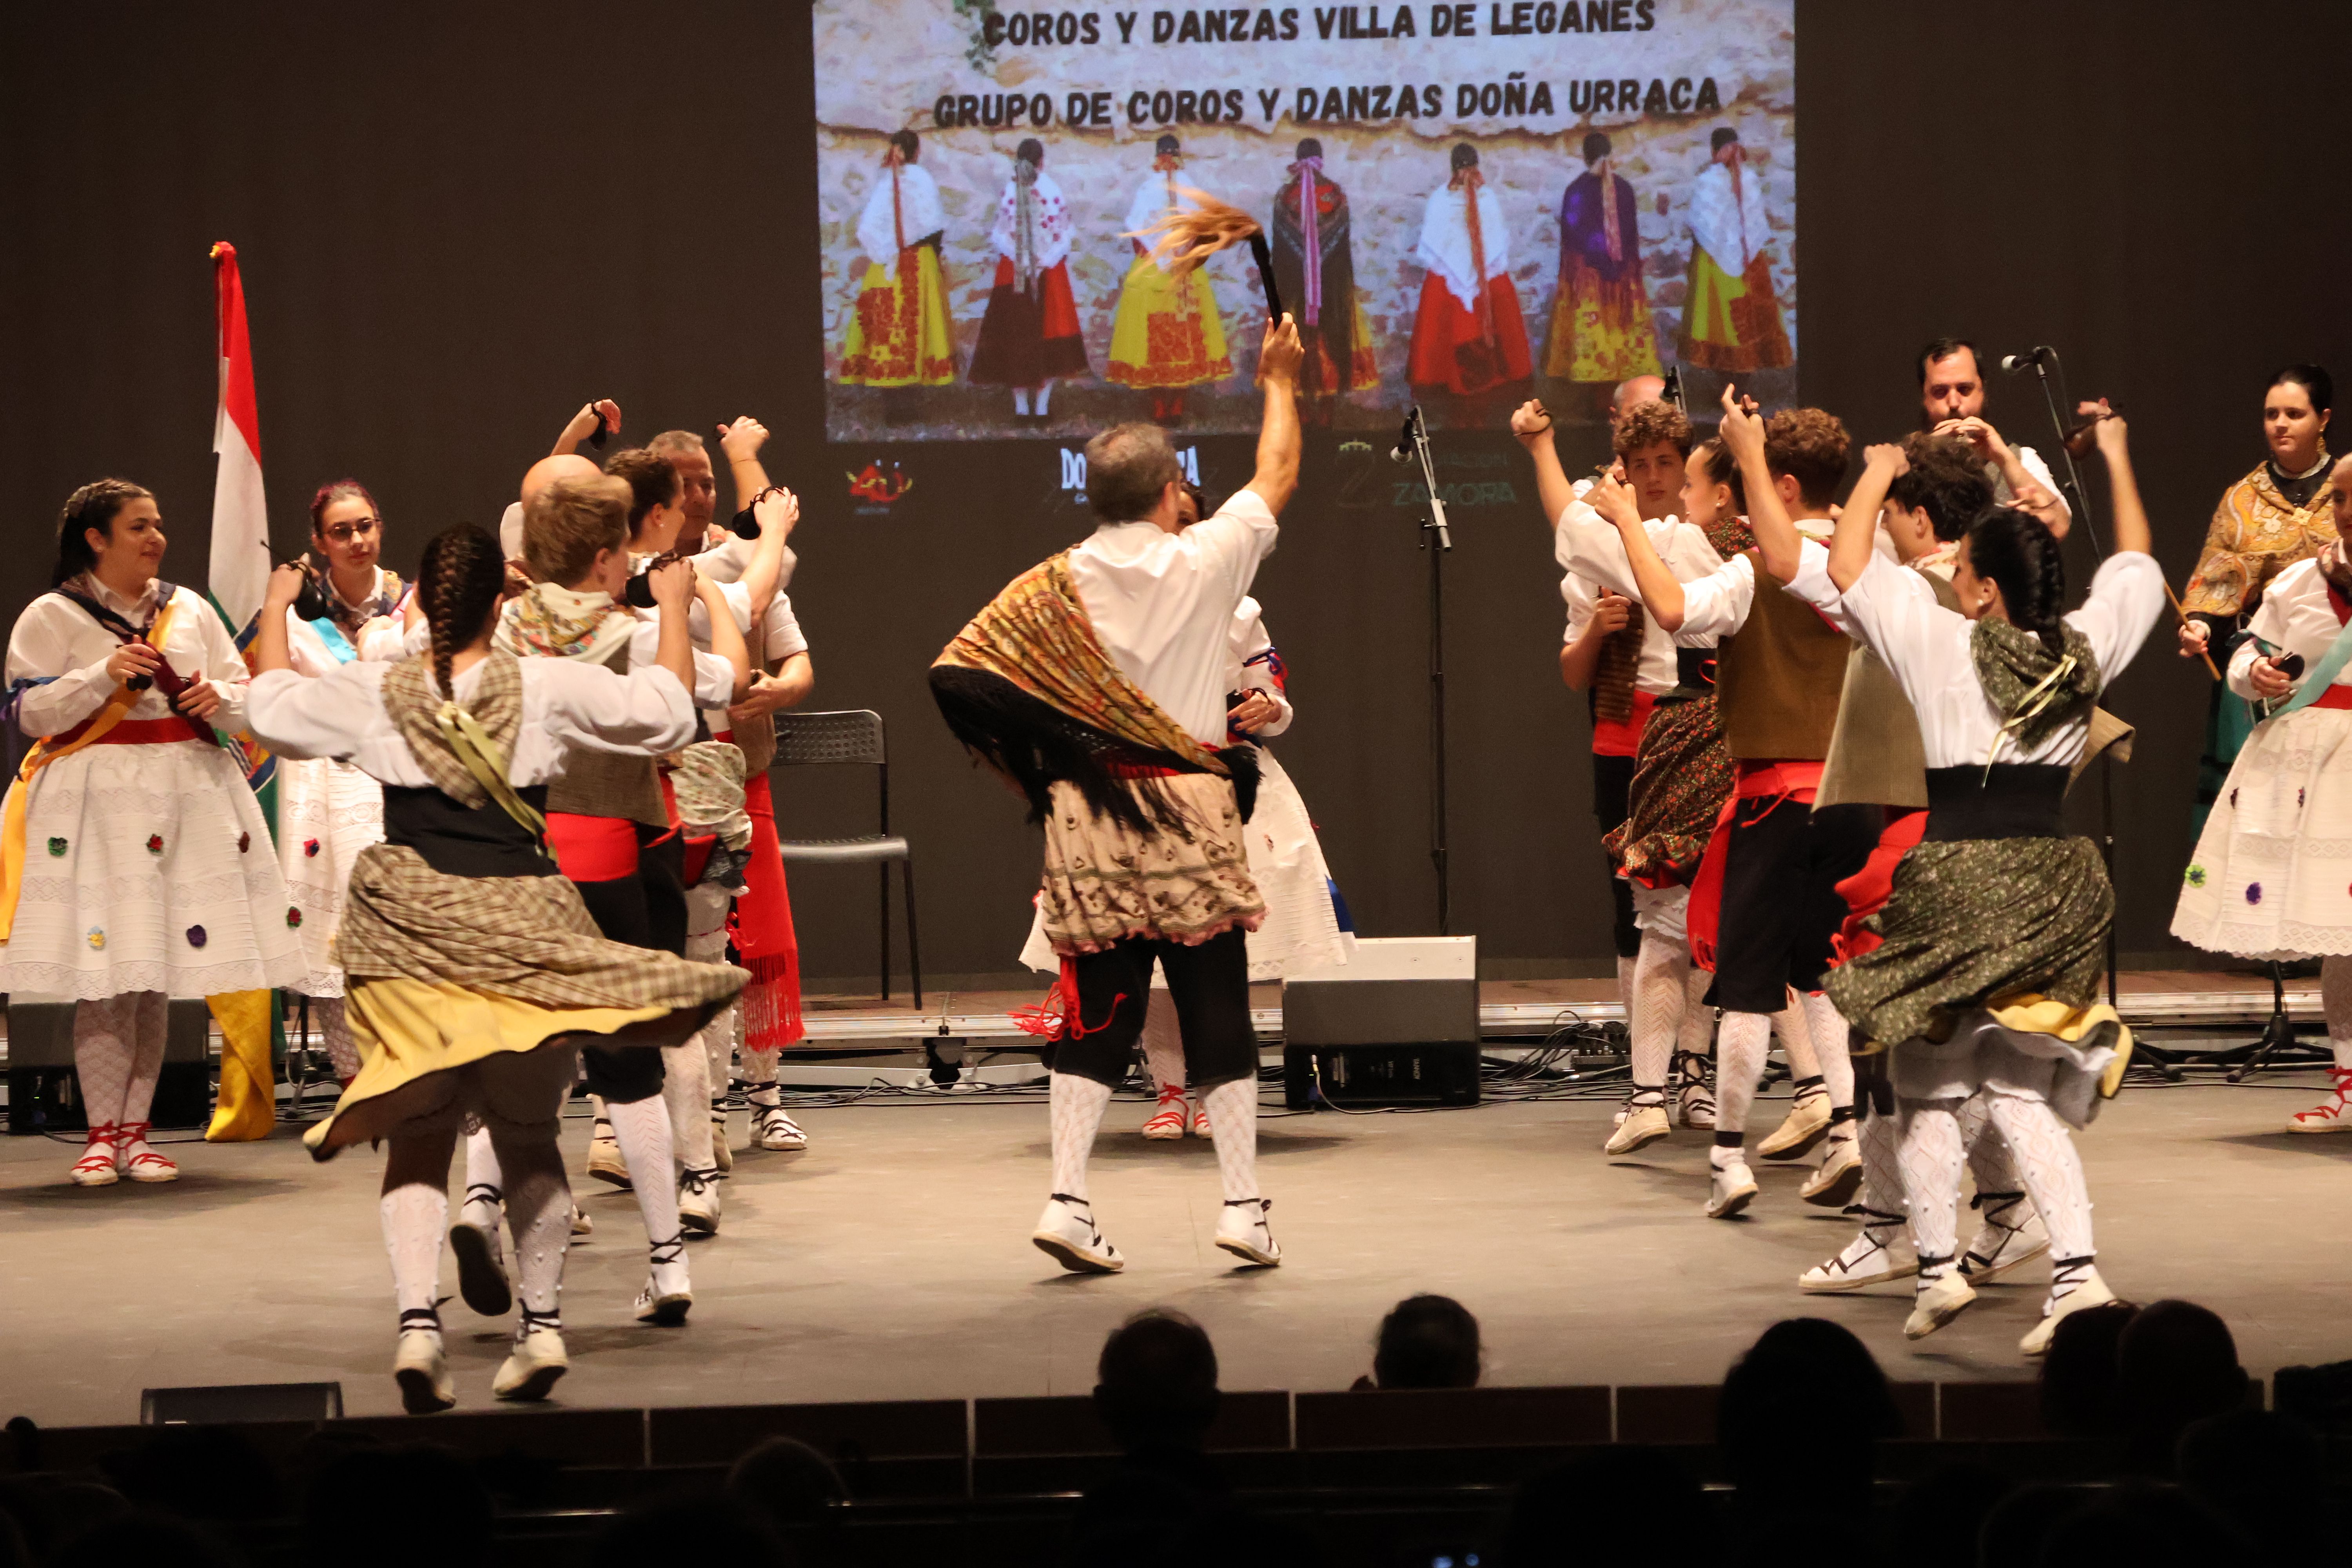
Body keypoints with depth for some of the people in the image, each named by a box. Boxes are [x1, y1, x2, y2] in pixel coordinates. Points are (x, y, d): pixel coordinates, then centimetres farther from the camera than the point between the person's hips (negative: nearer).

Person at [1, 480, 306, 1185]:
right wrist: (105, 675, -15)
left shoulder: (189, 609, 14)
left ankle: (135, 1131, 11)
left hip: (187, 796, 4)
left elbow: (246, 692, 17)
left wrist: (219, 699, -5)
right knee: (106, 977, -9)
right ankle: (102, 1134, 0)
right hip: (97, 802, -4)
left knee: (158, 980, 4)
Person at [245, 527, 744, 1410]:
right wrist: (673, 605, 17)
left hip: (411, 938, 0)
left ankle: (418, 1317, -12)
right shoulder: (547, 689, -5)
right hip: (524, 929, 0)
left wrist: (276, 610, 30)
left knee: (418, 1139, 5)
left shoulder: (373, 693, -2)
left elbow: (271, 711, 15)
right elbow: (668, 714, 4)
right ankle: (541, 1320, 8)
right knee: (529, 1137, 13)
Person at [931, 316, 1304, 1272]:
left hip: (1088, 811, 2)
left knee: (1096, 1013, 7)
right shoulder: (1204, 562, -5)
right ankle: (1241, 1201, 7)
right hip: (1190, 806, -2)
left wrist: (1031, 763, 4)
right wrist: (1279, 379, 26)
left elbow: (959, 676, -7)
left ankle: (1068, 1198, -1)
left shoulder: (1056, 585, -1)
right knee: (1217, 1008, 6)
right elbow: (1277, 476, 12)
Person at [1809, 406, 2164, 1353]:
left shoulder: (1940, 643, -8)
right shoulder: (2088, 647, 4)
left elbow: (1844, 570, 0)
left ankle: (1937, 1266, 7)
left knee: (1928, 1088, 12)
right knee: (2026, 1098, 6)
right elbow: (2136, 568, 22)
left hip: (1957, 880, -4)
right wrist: (2116, 458, 32)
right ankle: (2077, 1271, -10)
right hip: (2055, 880, 4)